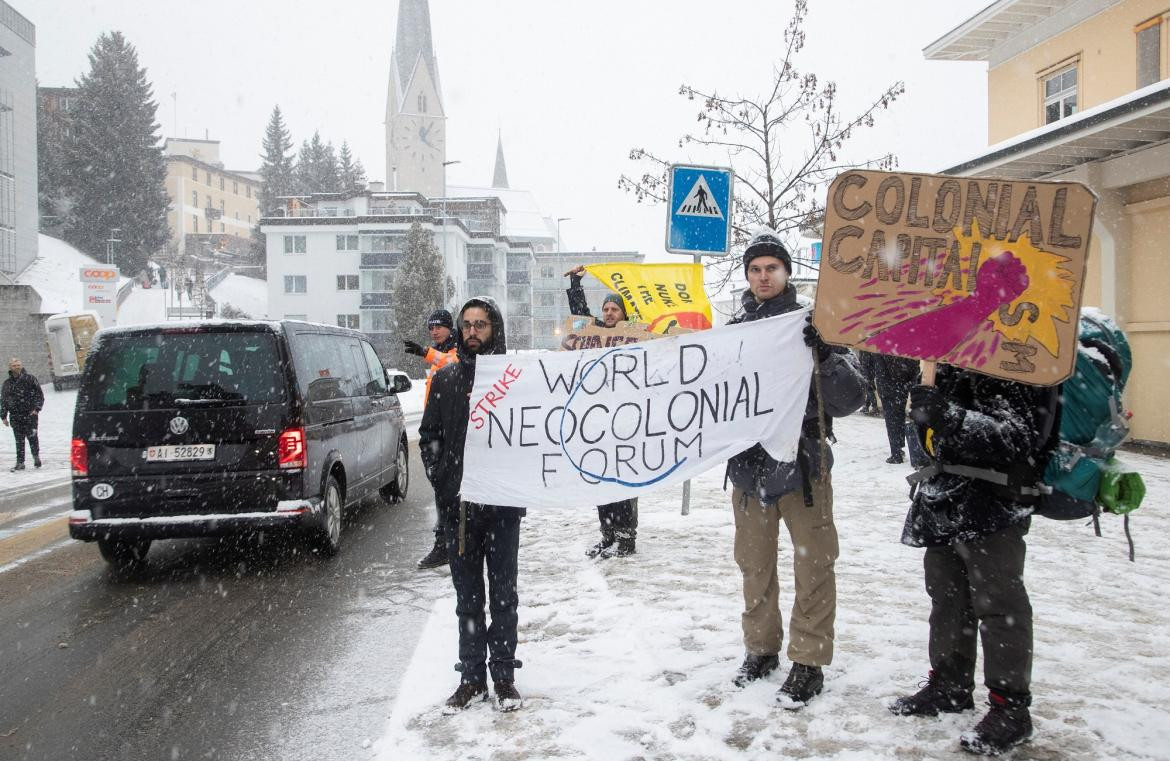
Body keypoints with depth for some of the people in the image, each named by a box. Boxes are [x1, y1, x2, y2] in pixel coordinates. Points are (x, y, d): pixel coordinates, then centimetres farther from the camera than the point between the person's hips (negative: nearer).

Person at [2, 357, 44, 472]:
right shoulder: (7, 382, 11)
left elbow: (39, 394, -1)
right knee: (19, 440, 4)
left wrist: (37, 408, -11)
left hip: (30, 414, -3)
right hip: (15, 416, 3)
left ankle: (36, 456, 19)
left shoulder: (29, 378, 0)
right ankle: (20, 462, 9)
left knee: (32, 436, -5)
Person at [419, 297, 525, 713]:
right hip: (458, 506, 3)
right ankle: (472, 678, 19)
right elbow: (428, 435, 12)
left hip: (502, 505, -2)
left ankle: (504, 677, 16)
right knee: (468, 596, 10)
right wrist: (442, 482, 1)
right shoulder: (446, 379, 8)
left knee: (503, 594, 6)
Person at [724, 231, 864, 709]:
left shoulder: (813, 326, -2)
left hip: (804, 464, -3)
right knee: (755, 564, 13)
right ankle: (761, 647, 28)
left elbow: (850, 399, -10)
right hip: (749, 464, 3)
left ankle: (808, 661, 12)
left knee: (813, 565, 1)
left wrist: (825, 356, -25)